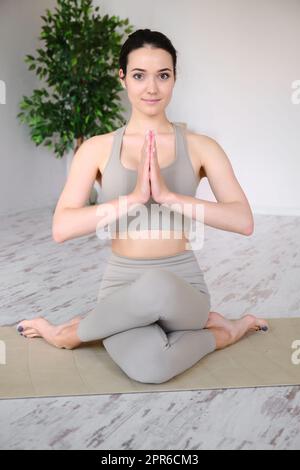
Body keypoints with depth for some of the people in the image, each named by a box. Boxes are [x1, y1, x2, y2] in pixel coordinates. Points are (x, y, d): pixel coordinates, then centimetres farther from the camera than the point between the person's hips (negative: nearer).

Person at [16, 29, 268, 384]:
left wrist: (170, 196, -24)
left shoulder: (200, 147, -1)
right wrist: (133, 198, -22)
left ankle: (70, 332, -4)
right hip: (122, 288, -1)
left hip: (181, 288, 2)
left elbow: (244, 221, -12)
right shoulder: (97, 148, 0)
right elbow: (61, 228, -11)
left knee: (156, 287, -38)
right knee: (147, 366, -37)